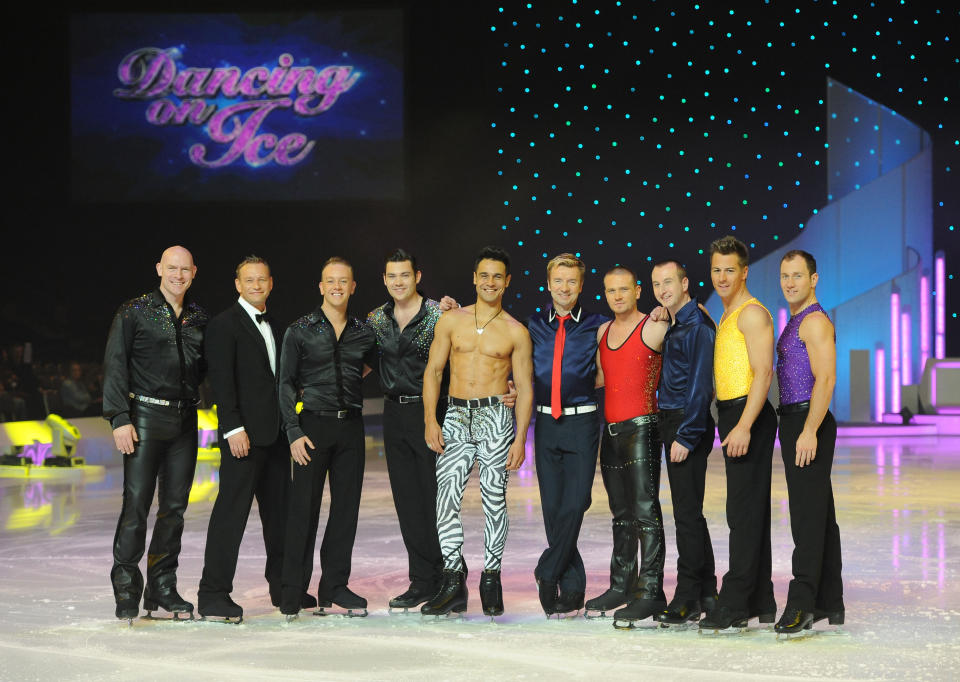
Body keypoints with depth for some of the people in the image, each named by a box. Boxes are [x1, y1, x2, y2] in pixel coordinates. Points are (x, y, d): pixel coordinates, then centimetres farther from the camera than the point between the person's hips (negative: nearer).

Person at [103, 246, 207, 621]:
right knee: (136, 503, -8)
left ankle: (162, 587, 14)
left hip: (185, 418, 5)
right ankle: (126, 590, -2)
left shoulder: (199, 318, 12)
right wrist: (119, 418, -13)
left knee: (175, 506, 6)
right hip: (146, 417, -5)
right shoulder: (134, 312, -1)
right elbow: (115, 366, -5)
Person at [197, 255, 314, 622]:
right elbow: (221, 381, -13)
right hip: (244, 434, -8)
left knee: (278, 510, 12)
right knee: (231, 510, -9)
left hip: (274, 434, 8)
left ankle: (283, 586, 22)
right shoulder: (224, 324, -7)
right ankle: (213, 594, -6)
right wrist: (233, 428, -20)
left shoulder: (272, 327, 18)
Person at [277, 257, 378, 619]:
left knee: (346, 507, 4)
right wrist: (294, 432, -10)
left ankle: (335, 587, 13)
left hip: (350, 426, 4)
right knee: (304, 508, -5)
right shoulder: (300, 330, 0)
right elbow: (286, 383, -3)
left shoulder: (364, 333, 9)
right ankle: (292, 593, 1)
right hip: (313, 425, -4)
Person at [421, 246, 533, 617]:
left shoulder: (516, 332, 3)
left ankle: (491, 580, 11)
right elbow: (433, 370, 8)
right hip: (456, 417, 2)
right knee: (446, 498, -6)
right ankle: (453, 585, -1)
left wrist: (520, 440, -5)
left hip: (495, 416, -2)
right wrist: (430, 421, -2)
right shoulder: (451, 320, 7)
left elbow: (525, 389, 3)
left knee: (494, 500, 0)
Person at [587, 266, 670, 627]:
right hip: (610, 430, 7)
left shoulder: (654, 328, -7)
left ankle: (650, 591, -8)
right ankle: (621, 586, 21)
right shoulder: (602, 331, 14)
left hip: (641, 428, -7)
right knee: (621, 513, 13)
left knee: (645, 511, -8)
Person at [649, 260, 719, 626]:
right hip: (672, 422, 10)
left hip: (688, 424, -10)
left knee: (687, 512, -7)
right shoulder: (674, 326, 16)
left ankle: (688, 598, -4)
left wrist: (686, 436, -20)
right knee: (689, 512, 13)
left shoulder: (698, 326, -13)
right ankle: (706, 593, 20)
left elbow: (700, 386, -18)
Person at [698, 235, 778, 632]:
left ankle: (734, 606, -12)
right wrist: (732, 423, 15)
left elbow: (763, 372, -19)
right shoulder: (726, 317, 20)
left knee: (744, 511, -11)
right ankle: (761, 604, 17)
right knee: (749, 511, 12)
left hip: (749, 416, -10)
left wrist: (744, 426, -25)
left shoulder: (752, 313, -10)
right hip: (731, 415, 10)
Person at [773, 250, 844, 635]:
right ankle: (829, 603, 15)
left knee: (808, 514, -13)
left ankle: (801, 603, -17)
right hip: (795, 423, 10)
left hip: (808, 422, -10)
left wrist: (809, 431, -25)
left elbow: (825, 379, -19)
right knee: (819, 514, 11)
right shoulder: (794, 323, 20)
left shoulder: (815, 321, -10)